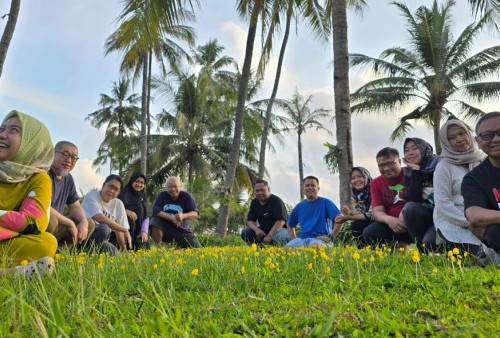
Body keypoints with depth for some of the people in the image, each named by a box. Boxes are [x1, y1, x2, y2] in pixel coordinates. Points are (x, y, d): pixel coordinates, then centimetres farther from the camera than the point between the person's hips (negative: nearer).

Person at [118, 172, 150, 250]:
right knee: (128, 217, -34)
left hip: (137, 230, 3)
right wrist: (126, 211, -26)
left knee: (144, 247, -17)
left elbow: (146, 217, 8)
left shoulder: (142, 197, 16)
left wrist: (144, 231, -8)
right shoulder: (124, 193, 3)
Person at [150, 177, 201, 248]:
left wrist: (183, 216, -33)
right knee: (154, 223, -31)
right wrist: (172, 218, -25)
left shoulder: (186, 196, -4)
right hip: (165, 227, -1)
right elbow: (156, 211, -14)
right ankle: (158, 247, -9)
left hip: (183, 230, 1)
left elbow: (195, 213, -12)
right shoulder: (162, 195, -2)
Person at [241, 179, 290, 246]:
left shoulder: (276, 201, -15)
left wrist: (269, 236, -34)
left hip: (280, 230, -5)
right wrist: (256, 229, -20)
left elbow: (281, 221, -25)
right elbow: (250, 221, 3)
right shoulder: (254, 202, 6)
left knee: (278, 236, -40)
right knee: (245, 232, -16)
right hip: (263, 231, 6)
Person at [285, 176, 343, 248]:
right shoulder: (299, 207, 18)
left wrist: (330, 237, -12)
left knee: (314, 246, -42)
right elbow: (290, 225, 32)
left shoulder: (325, 202, 4)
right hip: (302, 239, 4)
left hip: (320, 239, -4)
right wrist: (294, 239, 13)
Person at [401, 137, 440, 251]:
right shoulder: (409, 173, 4)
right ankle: (423, 252, -14)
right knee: (410, 208, -28)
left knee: (429, 242, -32)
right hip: (427, 216, 5)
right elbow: (413, 200, -13)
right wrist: (416, 170, -12)